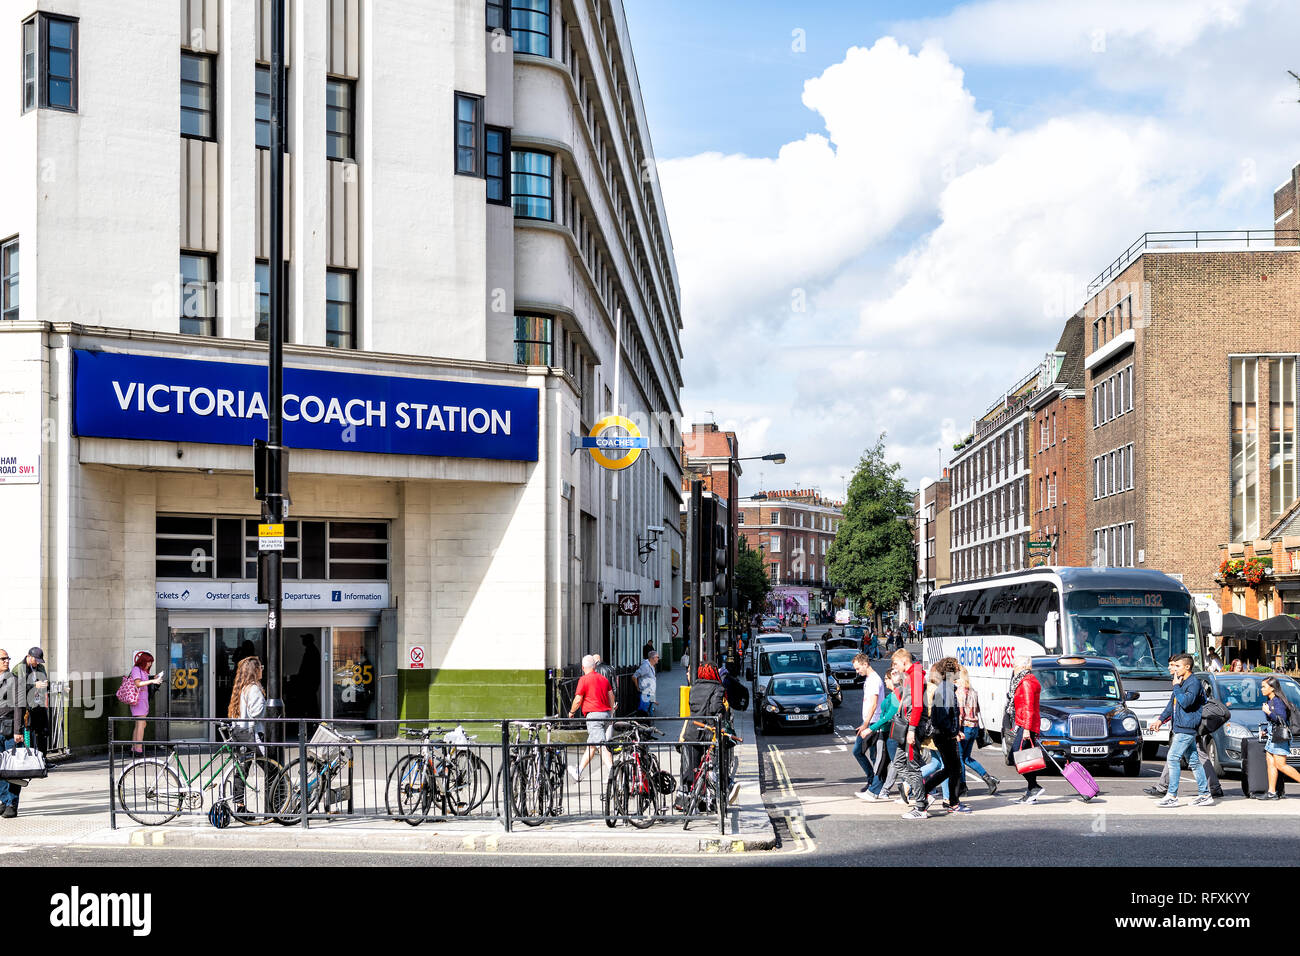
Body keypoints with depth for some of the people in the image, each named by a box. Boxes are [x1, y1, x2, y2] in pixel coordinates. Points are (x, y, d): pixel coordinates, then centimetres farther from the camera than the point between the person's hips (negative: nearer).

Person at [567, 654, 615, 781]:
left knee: (602, 745, -13)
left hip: (593, 714, -8)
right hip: (606, 713, 8)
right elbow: (611, 696, 16)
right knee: (590, 745, 16)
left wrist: (571, 711, 9)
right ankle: (579, 772, 27)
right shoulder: (604, 679, 14)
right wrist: (611, 713, 29)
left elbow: (578, 699, -8)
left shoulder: (584, 680, -7)